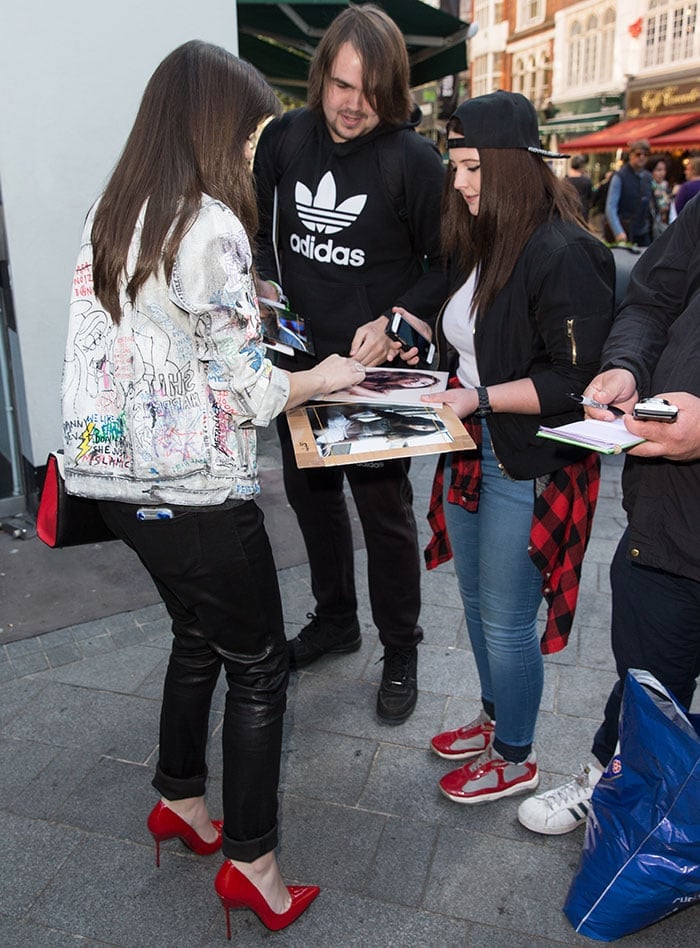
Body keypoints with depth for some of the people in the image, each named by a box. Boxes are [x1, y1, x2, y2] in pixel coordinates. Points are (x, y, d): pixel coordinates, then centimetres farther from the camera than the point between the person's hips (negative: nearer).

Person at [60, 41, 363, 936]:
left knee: (198, 634, 25)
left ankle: (180, 801, 42)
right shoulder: (211, 226, -17)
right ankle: (250, 861, 22)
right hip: (193, 489, -8)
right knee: (259, 666, 8)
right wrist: (319, 379, 2)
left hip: (118, 474, 9)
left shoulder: (110, 214, 8)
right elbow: (244, 391, -16)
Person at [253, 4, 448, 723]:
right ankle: (334, 620, 39)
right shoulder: (284, 138, 0)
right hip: (299, 359, 5)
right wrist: (266, 284, -4)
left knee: (383, 512, 3)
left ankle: (400, 652, 24)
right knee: (309, 492, 17)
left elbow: (446, 263, -6)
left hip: (375, 367, -5)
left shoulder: (413, 158, -12)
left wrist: (394, 321, -19)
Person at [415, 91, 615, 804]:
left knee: (506, 623, 5)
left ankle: (515, 759, 29)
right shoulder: (481, 244, 9)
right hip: (472, 453, 9)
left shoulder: (565, 254, -18)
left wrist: (479, 399, -22)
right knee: (476, 601, 21)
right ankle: (495, 719, 44)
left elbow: (576, 379, -21)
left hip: (530, 470, -9)